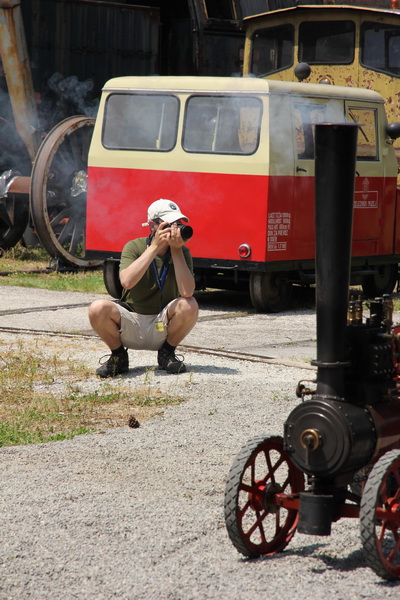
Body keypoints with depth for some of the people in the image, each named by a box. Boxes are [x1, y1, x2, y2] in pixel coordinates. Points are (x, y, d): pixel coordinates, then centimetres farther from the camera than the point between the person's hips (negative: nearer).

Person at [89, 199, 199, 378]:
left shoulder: (182, 252, -5)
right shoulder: (134, 247, -8)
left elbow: (187, 292, -23)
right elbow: (127, 281, -29)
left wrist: (176, 249, -23)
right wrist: (155, 247, -26)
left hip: (162, 326, 1)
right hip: (131, 324, -1)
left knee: (189, 305, -29)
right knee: (98, 308, -30)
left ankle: (167, 354, -1)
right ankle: (118, 356, -1)